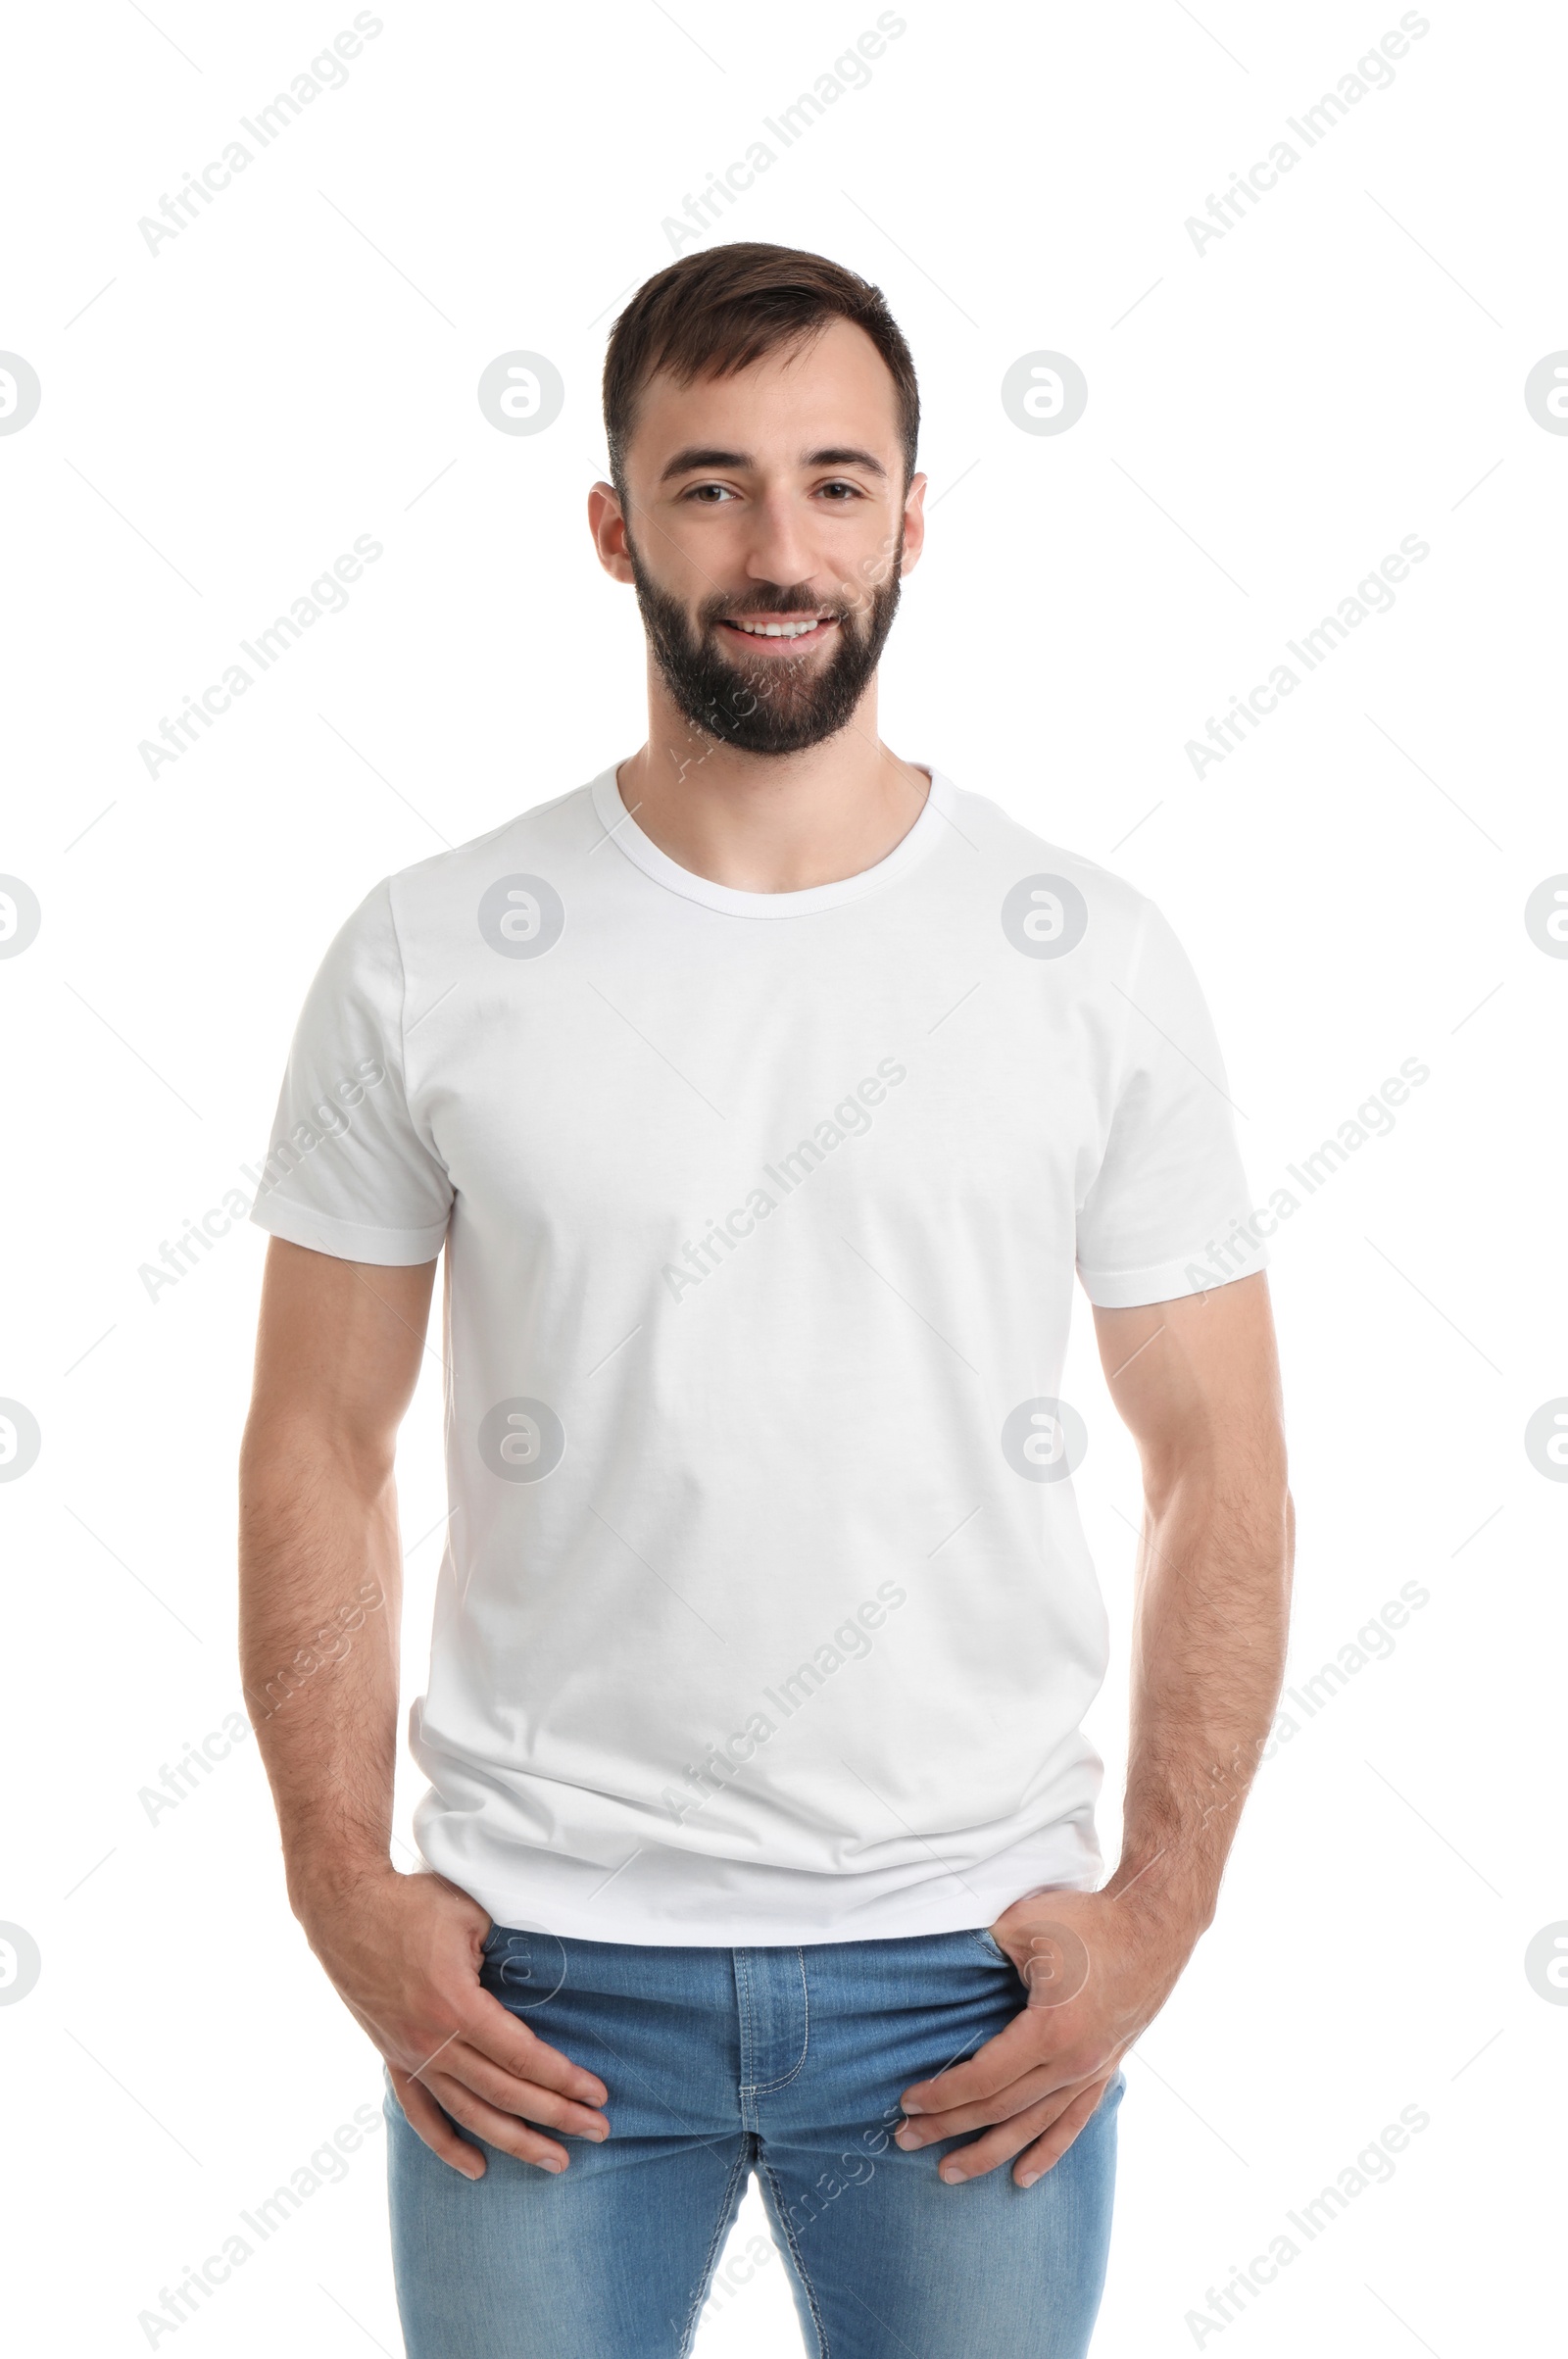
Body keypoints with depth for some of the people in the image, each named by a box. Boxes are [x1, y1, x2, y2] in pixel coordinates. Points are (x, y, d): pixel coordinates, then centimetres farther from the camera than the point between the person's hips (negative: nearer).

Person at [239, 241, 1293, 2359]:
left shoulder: (1094, 963, -2)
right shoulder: (427, 965, -2)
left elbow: (1218, 1464, 2)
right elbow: (319, 1447, 2)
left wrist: (1158, 1909, -5)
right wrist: (347, 1892, -5)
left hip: (967, 1979, 1)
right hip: (541, 1972, 0)